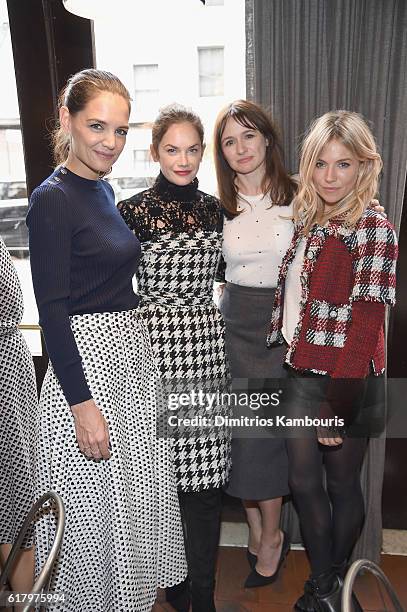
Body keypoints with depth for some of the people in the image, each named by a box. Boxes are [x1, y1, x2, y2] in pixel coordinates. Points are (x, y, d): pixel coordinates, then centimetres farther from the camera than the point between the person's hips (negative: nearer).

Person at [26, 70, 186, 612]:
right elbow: (51, 309, -18)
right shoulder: (52, 198, -14)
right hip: (84, 362, -9)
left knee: (136, 500, 21)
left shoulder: (103, 188, 11)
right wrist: (82, 403, -19)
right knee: (96, 514, 9)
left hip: (131, 353, 9)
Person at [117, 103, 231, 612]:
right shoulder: (133, 211, -4)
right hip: (154, 346, -3)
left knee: (206, 476, 7)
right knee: (164, 469, 7)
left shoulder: (213, 209, 10)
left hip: (206, 345, 4)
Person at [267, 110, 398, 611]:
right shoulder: (306, 221, 8)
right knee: (303, 481, 14)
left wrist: (339, 405, -18)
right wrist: (281, 357, 6)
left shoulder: (374, 230, -12)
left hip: (345, 379, -6)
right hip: (301, 372, 6)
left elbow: (365, 326, -17)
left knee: (341, 481, 14)